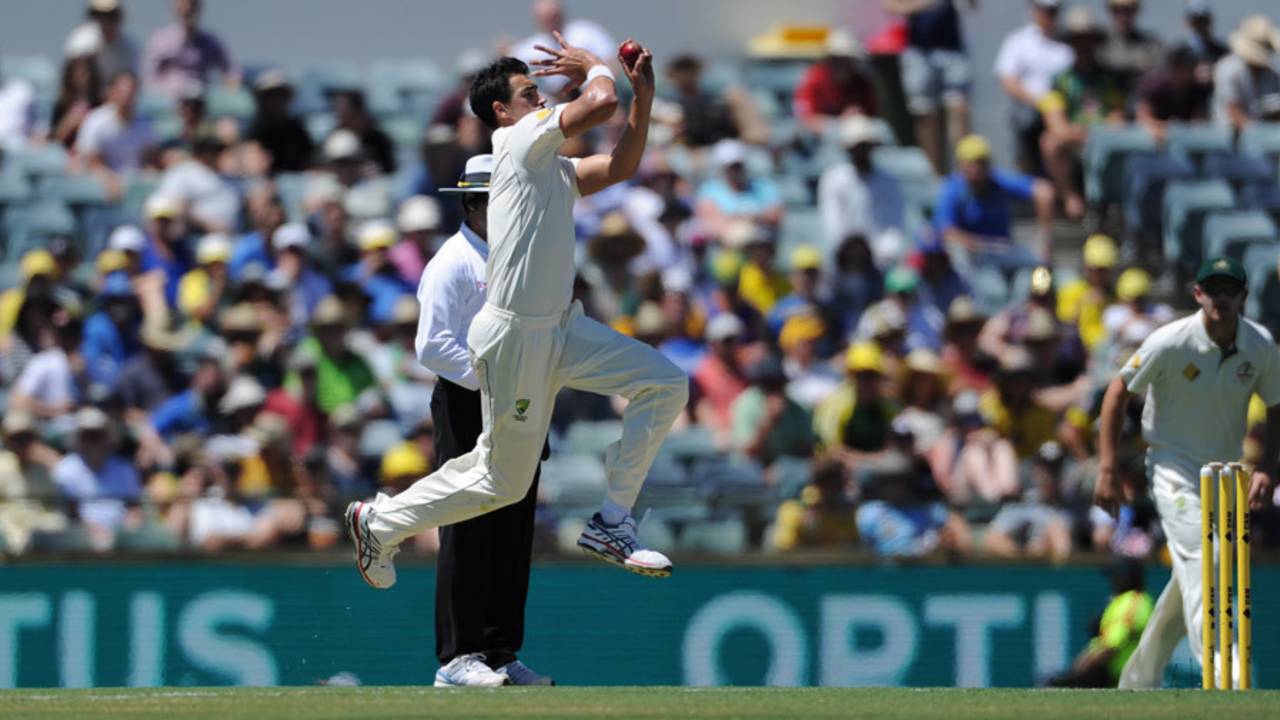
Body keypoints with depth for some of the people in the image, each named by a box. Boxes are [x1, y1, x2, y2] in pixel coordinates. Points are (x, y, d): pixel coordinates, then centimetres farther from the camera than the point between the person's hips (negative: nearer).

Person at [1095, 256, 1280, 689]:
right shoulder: (1170, 343, -17)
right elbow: (1118, 392, -7)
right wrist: (1107, 470, -11)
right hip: (1174, 468, -6)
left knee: (1189, 582, 13)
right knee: (1199, 561, -24)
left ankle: (1138, 679, 29)